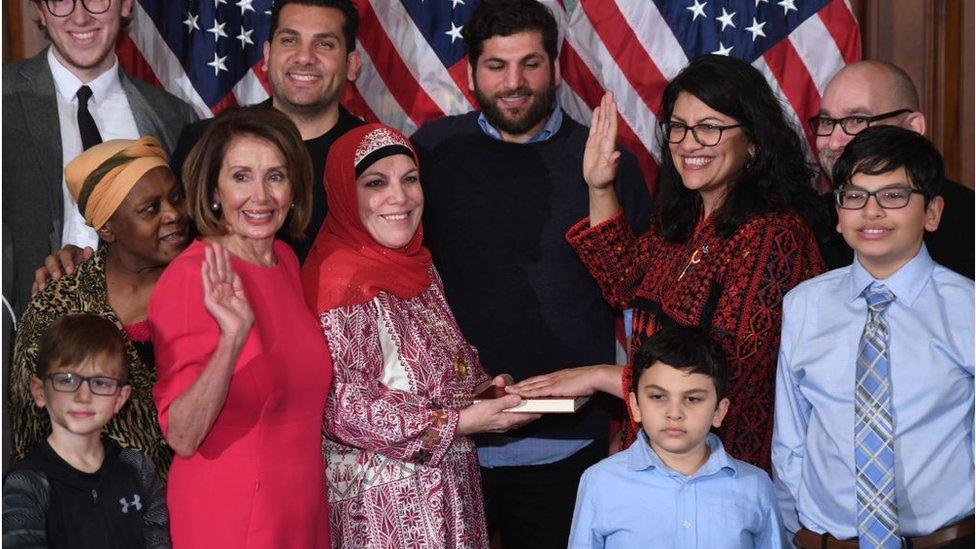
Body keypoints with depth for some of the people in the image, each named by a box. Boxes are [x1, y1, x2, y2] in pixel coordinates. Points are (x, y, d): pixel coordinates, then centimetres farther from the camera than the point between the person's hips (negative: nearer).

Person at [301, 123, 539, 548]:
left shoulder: (417, 265, 7)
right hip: (383, 504, -8)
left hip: (447, 487, 8)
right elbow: (343, 409, -22)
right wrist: (461, 422, -19)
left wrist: (483, 389, -1)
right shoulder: (340, 282, -19)